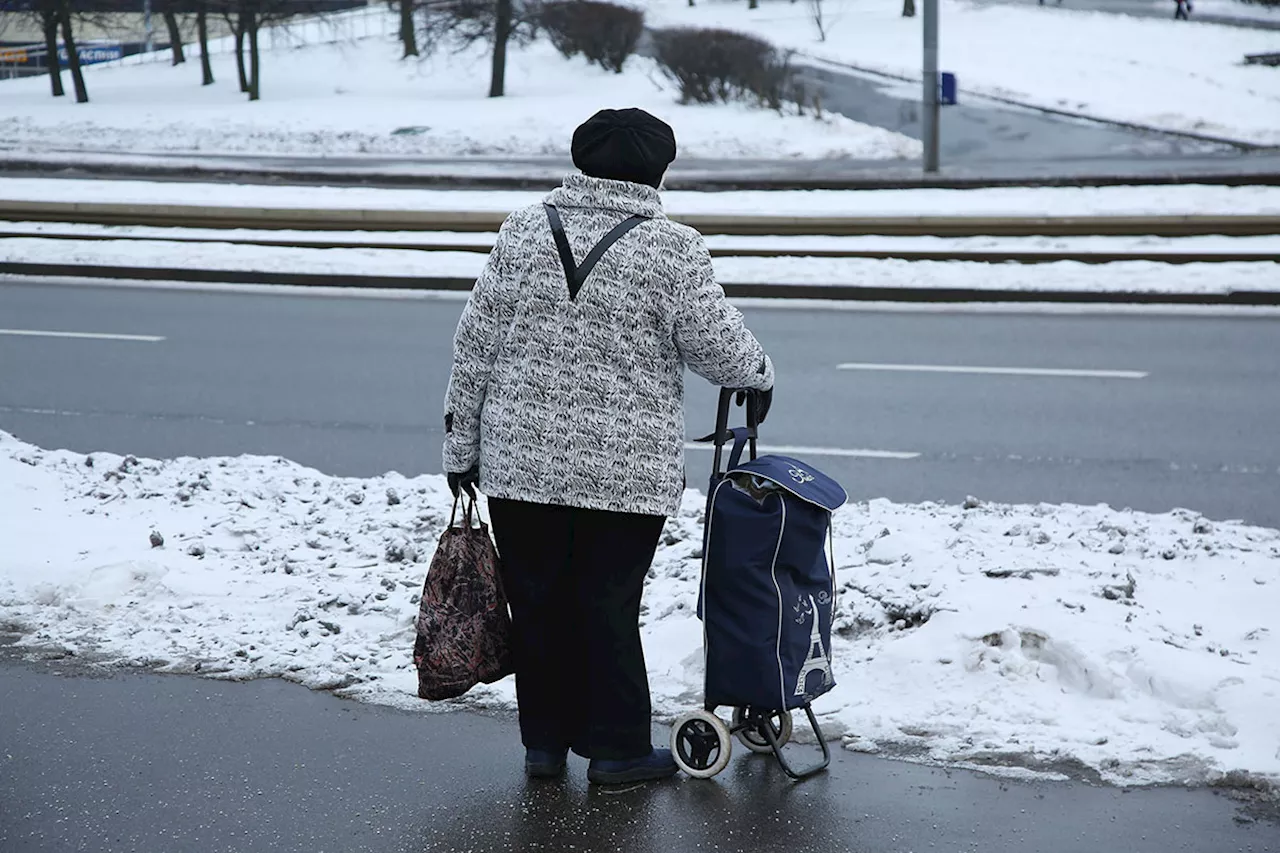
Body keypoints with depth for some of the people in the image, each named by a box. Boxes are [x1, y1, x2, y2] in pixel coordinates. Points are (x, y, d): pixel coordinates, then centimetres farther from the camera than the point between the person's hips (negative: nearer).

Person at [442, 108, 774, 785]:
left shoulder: (524, 231, 4)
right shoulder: (673, 248, -6)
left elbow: (476, 343, 4)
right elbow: (716, 343, -5)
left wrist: (461, 441, 10)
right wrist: (759, 376, 17)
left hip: (521, 461, 3)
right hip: (626, 469, -3)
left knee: (537, 603, 11)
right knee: (609, 607, 5)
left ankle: (544, 741, 21)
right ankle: (616, 749, 13)